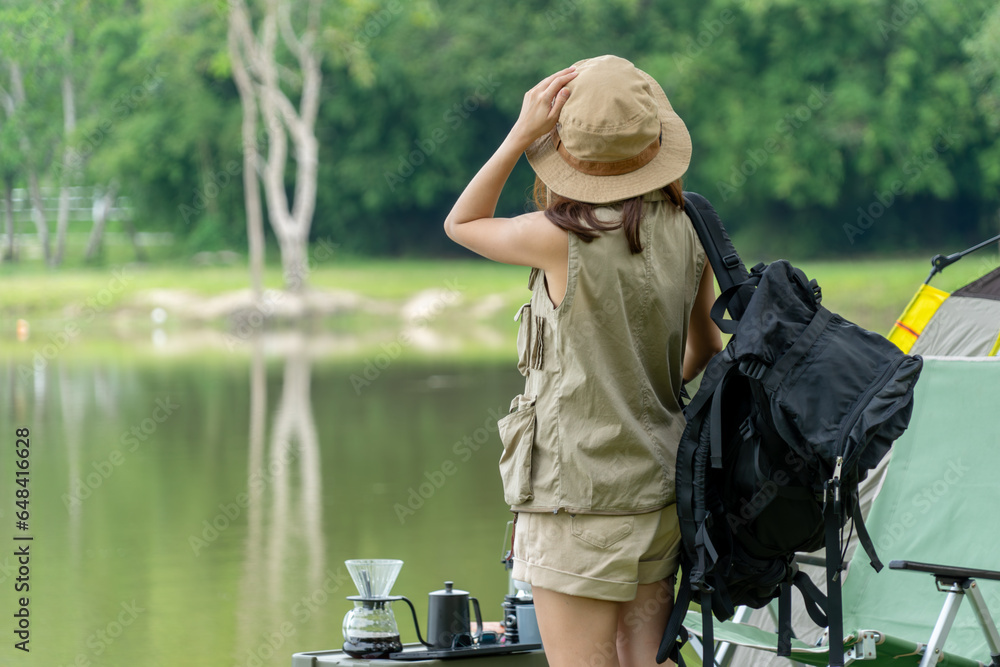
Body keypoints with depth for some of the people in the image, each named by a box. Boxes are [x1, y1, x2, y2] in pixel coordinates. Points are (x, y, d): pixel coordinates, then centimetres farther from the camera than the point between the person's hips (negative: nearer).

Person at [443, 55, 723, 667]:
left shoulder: (562, 240, -17)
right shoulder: (688, 234, 0)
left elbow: (461, 223, 2)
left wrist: (522, 135, -7)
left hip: (580, 497, -6)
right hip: (661, 490, 6)